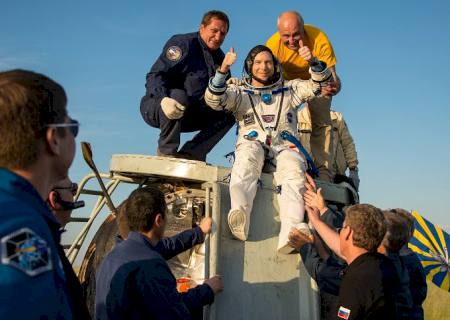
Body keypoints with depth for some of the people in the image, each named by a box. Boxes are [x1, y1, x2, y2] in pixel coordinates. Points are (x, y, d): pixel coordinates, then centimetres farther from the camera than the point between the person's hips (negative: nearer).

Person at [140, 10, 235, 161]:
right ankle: (166, 153, -23)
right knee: (178, 95, -38)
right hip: (155, 108, -7)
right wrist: (163, 99, -41)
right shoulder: (183, 43, -11)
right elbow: (154, 75, -20)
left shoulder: (219, 57, 11)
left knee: (229, 113, -6)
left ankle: (189, 154, -14)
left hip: (187, 116, 7)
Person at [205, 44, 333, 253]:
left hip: (284, 146, 1)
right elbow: (214, 100, 5)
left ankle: (291, 231, -55)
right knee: (248, 159, -38)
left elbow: (322, 86, 19)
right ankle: (240, 214, -61)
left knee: (293, 168, -35)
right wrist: (223, 69, -10)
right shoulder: (240, 93, 24)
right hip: (252, 144, 0)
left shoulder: (289, 90, 28)